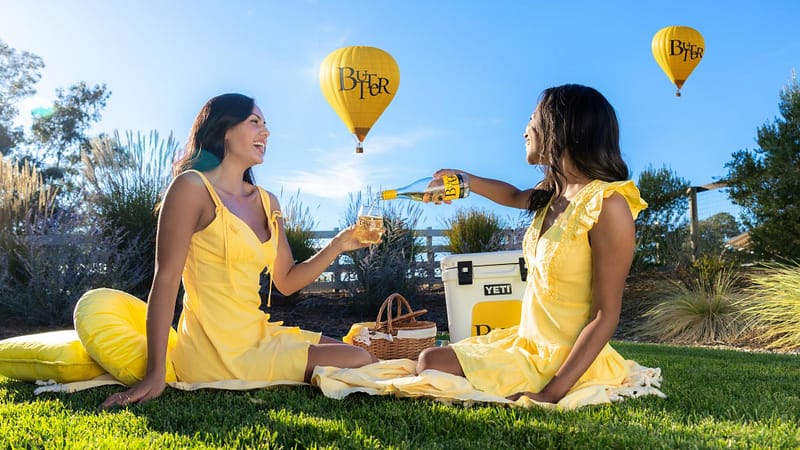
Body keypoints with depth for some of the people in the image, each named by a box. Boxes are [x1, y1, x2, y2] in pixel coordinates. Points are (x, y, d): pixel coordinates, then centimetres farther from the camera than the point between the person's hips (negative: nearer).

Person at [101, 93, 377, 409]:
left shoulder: (267, 202, 11)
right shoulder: (192, 187, -10)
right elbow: (166, 279, -14)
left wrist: (338, 246, 1)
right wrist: (155, 375, -18)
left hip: (258, 335, 8)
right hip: (220, 353, -8)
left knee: (363, 357, 8)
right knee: (358, 363, -10)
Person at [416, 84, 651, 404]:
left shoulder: (607, 204, -21)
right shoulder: (554, 194, 3)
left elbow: (606, 315, -23)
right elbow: (516, 196, 29)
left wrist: (551, 393, -28)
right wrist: (465, 180, 21)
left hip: (564, 360, -8)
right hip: (529, 341, 8)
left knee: (432, 364, -12)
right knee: (431, 357, 16)